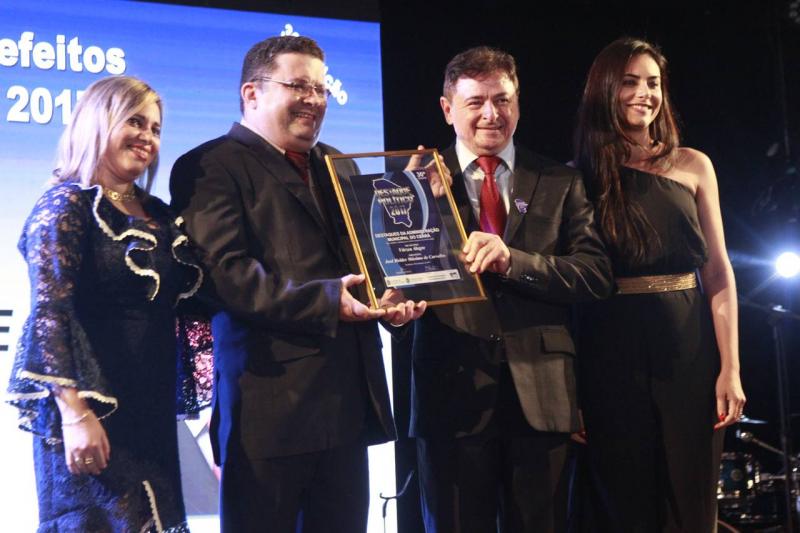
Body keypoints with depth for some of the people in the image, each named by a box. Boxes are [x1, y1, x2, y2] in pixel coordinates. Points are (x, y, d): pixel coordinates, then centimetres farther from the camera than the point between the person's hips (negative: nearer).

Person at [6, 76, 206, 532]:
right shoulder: (66, 207, -8)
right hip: (93, 411, -7)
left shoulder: (159, 215, 13)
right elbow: (49, 315, -16)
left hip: (153, 412, 7)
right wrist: (74, 414, -24)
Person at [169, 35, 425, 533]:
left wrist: (390, 297, 1)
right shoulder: (210, 167, -5)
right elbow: (224, 272, -17)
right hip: (270, 401, -7)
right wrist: (326, 300, -24)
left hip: (349, 397, 7)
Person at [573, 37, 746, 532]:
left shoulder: (691, 165, 7)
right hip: (613, 352, 0)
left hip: (688, 347, 1)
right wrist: (573, 379, -4)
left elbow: (718, 272, 3)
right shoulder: (583, 175, 5)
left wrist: (730, 368, -5)